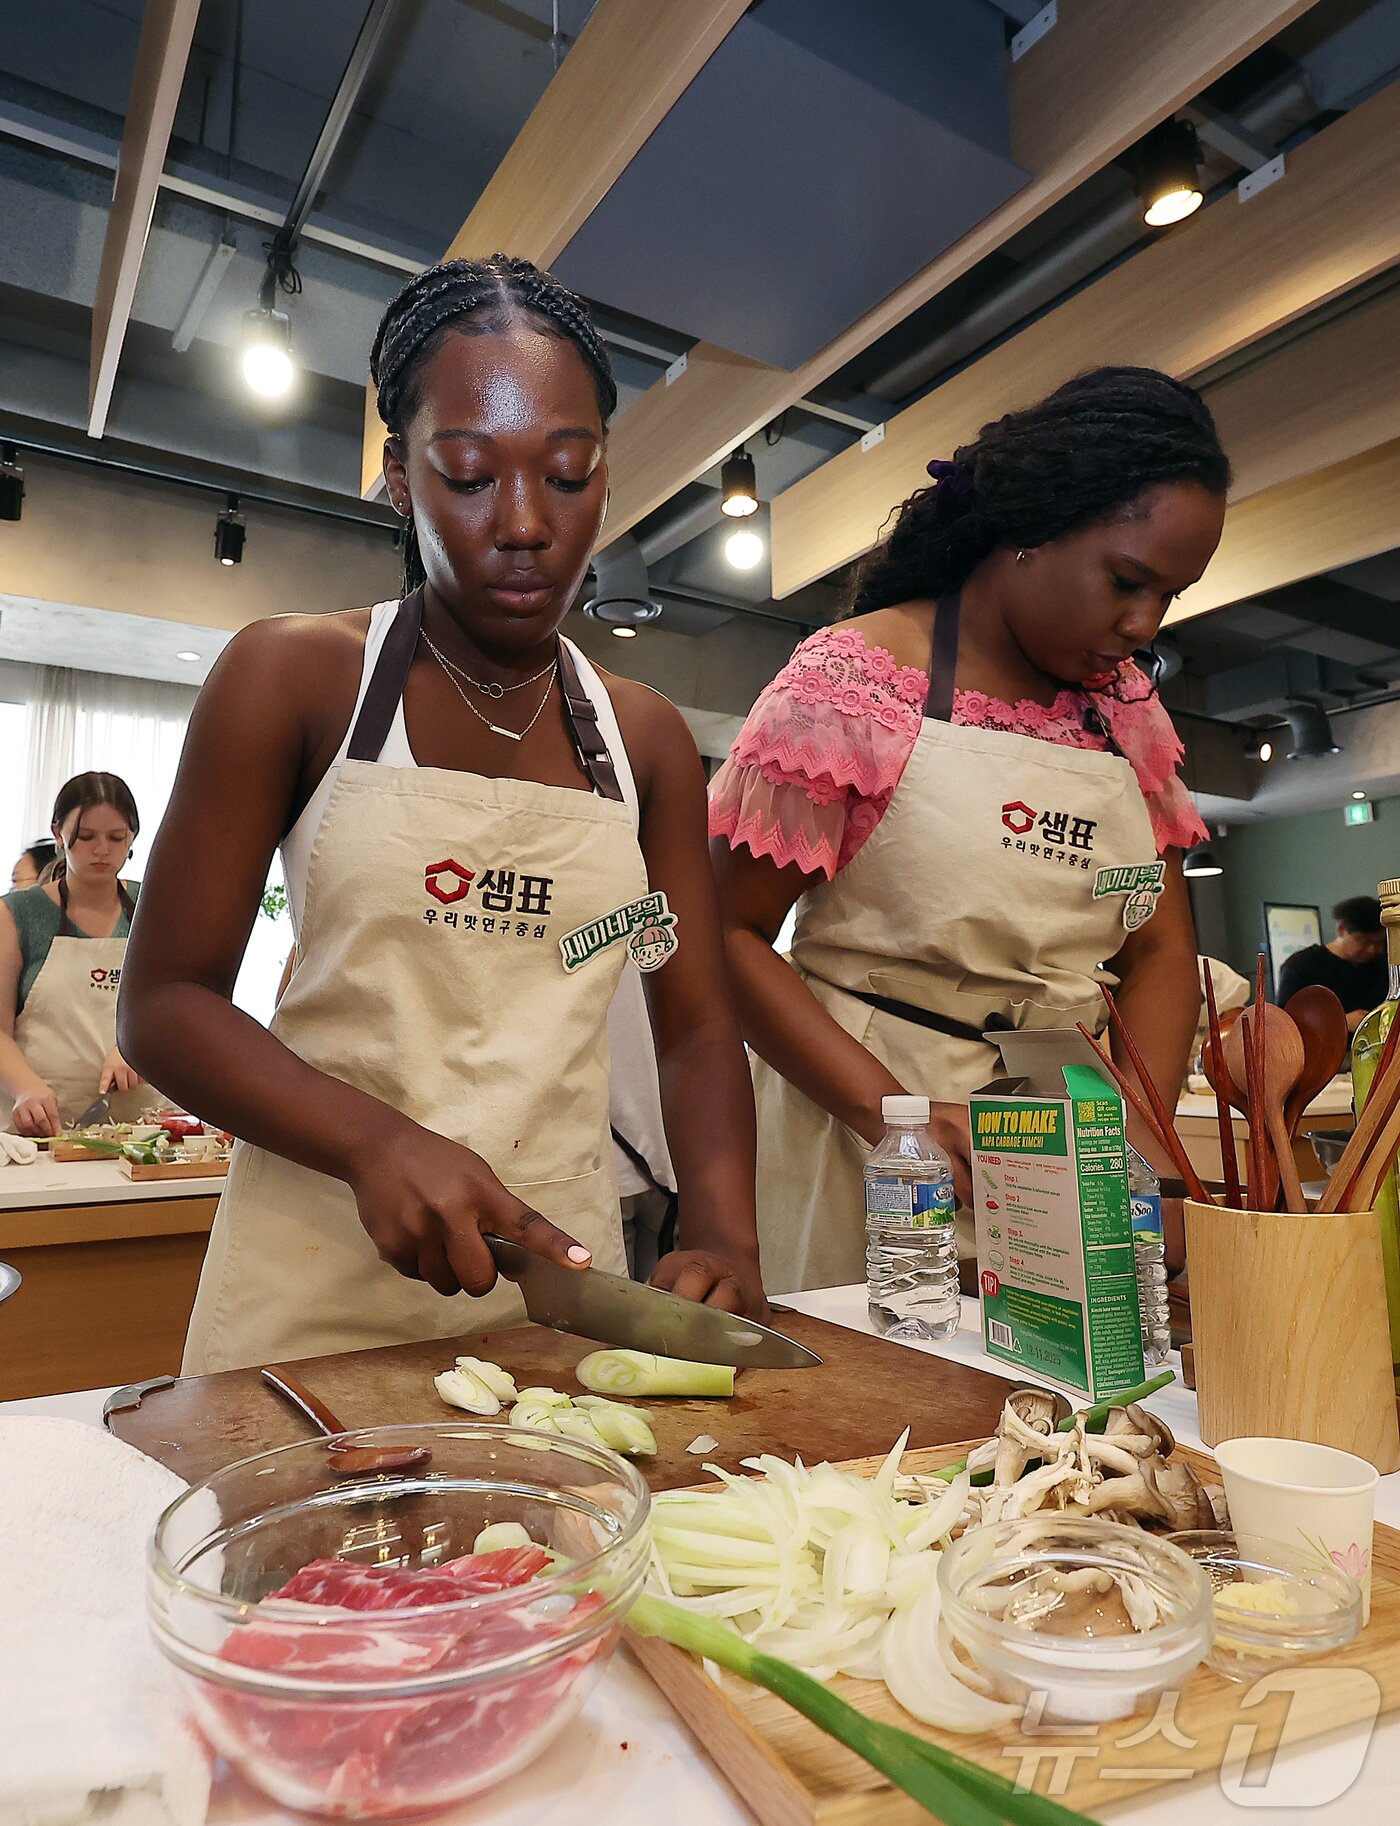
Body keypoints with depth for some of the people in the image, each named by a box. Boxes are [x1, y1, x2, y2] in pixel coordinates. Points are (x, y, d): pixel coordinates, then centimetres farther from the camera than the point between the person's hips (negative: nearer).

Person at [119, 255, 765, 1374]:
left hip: (562, 1277, 3)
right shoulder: (291, 676, -5)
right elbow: (164, 1002, -6)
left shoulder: (648, 740, 4)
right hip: (319, 1291, -2)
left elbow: (698, 1027, 3)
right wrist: (376, 1141, -22)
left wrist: (726, 1245, -13)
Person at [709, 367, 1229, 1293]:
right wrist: (891, 1108, -23)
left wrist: (1138, 1131, -9)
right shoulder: (852, 679, -10)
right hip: (860, 1122, -5)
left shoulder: (1127, 706, 7)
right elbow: (729, 930, -12)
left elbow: (1162, 948, 8)